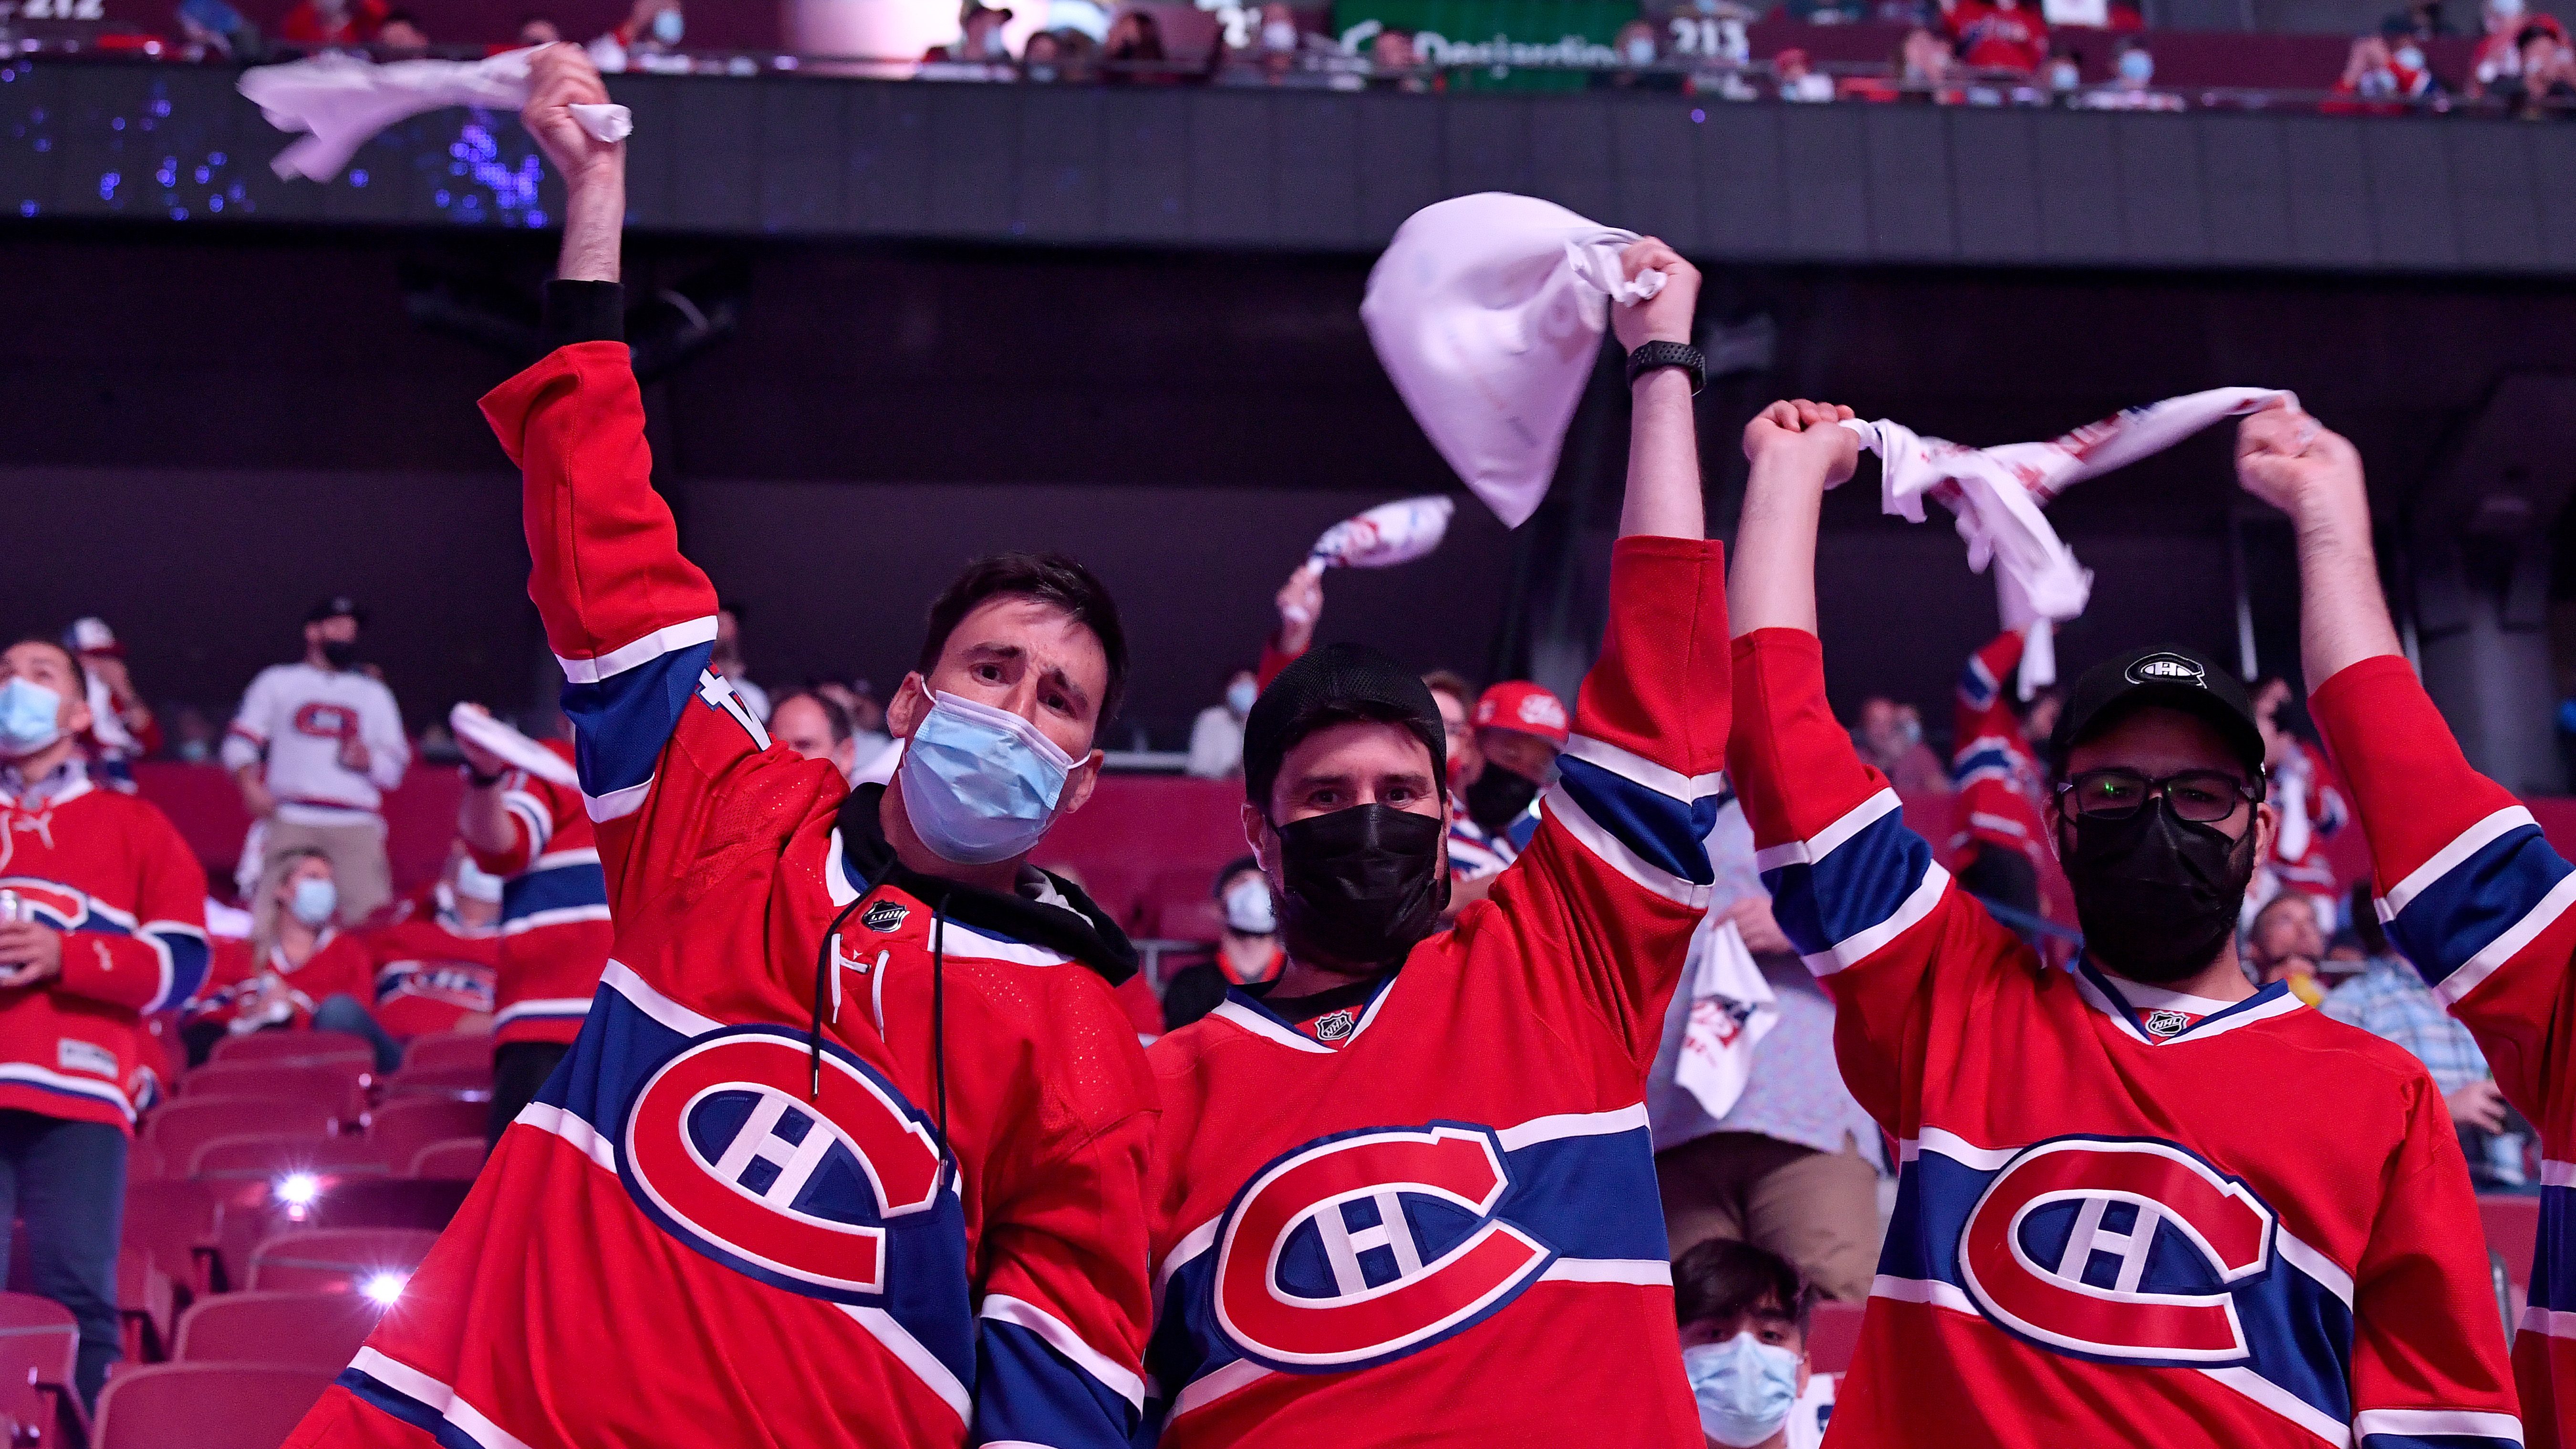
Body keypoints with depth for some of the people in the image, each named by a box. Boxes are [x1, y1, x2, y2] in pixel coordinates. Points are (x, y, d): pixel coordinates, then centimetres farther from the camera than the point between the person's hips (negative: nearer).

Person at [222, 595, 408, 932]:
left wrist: (370, 761, -4)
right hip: (290, 821, -1)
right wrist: (250, 785, -9)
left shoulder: (374, 693, 24)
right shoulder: (277, 681, 18)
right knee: (271, 915, -13)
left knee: (370, 911, -14)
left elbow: (397, 766, 19)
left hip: (357, 827, 1)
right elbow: (240, 740, 9)